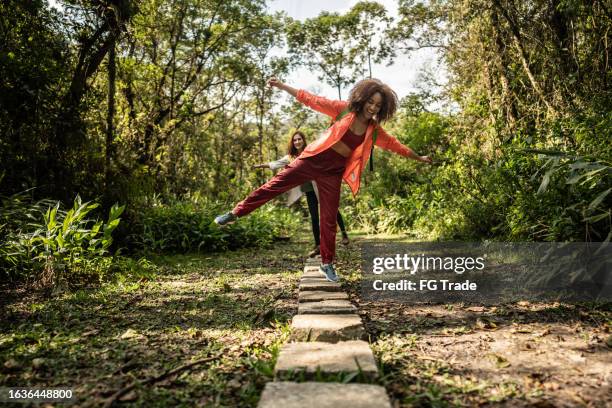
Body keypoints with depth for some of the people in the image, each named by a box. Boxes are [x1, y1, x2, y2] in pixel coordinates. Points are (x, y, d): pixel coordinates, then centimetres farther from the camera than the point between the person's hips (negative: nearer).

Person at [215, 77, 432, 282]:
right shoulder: (344, 109, -6)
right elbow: (312, 100, -8)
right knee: (275, 184, -5)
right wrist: (282, 86, -11)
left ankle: (327, 264, 18)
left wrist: (419, 158, 23)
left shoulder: (374, 131, 2)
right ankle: (235, 213, 9)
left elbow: (396, 145, 14)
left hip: (333, 172, 2)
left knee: (329, 220, 4)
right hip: (313, 160, -2)